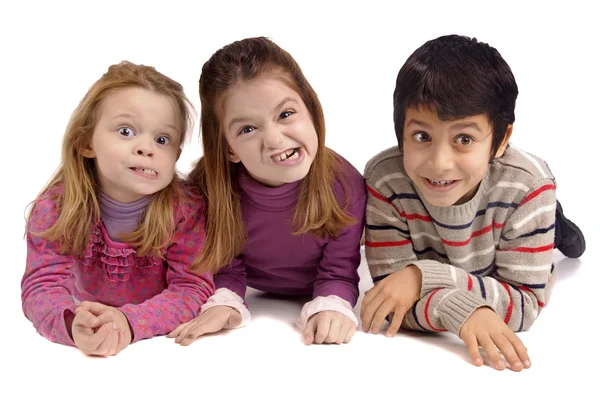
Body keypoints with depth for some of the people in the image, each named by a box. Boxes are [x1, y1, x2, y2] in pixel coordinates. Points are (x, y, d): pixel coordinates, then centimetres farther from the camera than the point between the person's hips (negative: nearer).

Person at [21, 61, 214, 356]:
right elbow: (43, 285, -21)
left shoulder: (186, 208, -18)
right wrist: (72, 325, -44)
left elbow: (194, 288, -22)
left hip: (164, 345, -1)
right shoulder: (56, 206, -16)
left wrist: (129, 321, -40)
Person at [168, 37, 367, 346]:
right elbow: (224, 268, -13)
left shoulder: (344, 185, -25)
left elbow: (339, 273, -17)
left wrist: (331, 307, -39)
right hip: (254, 311, -1)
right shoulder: (210, 187, -23)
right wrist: (224, 304, -34)